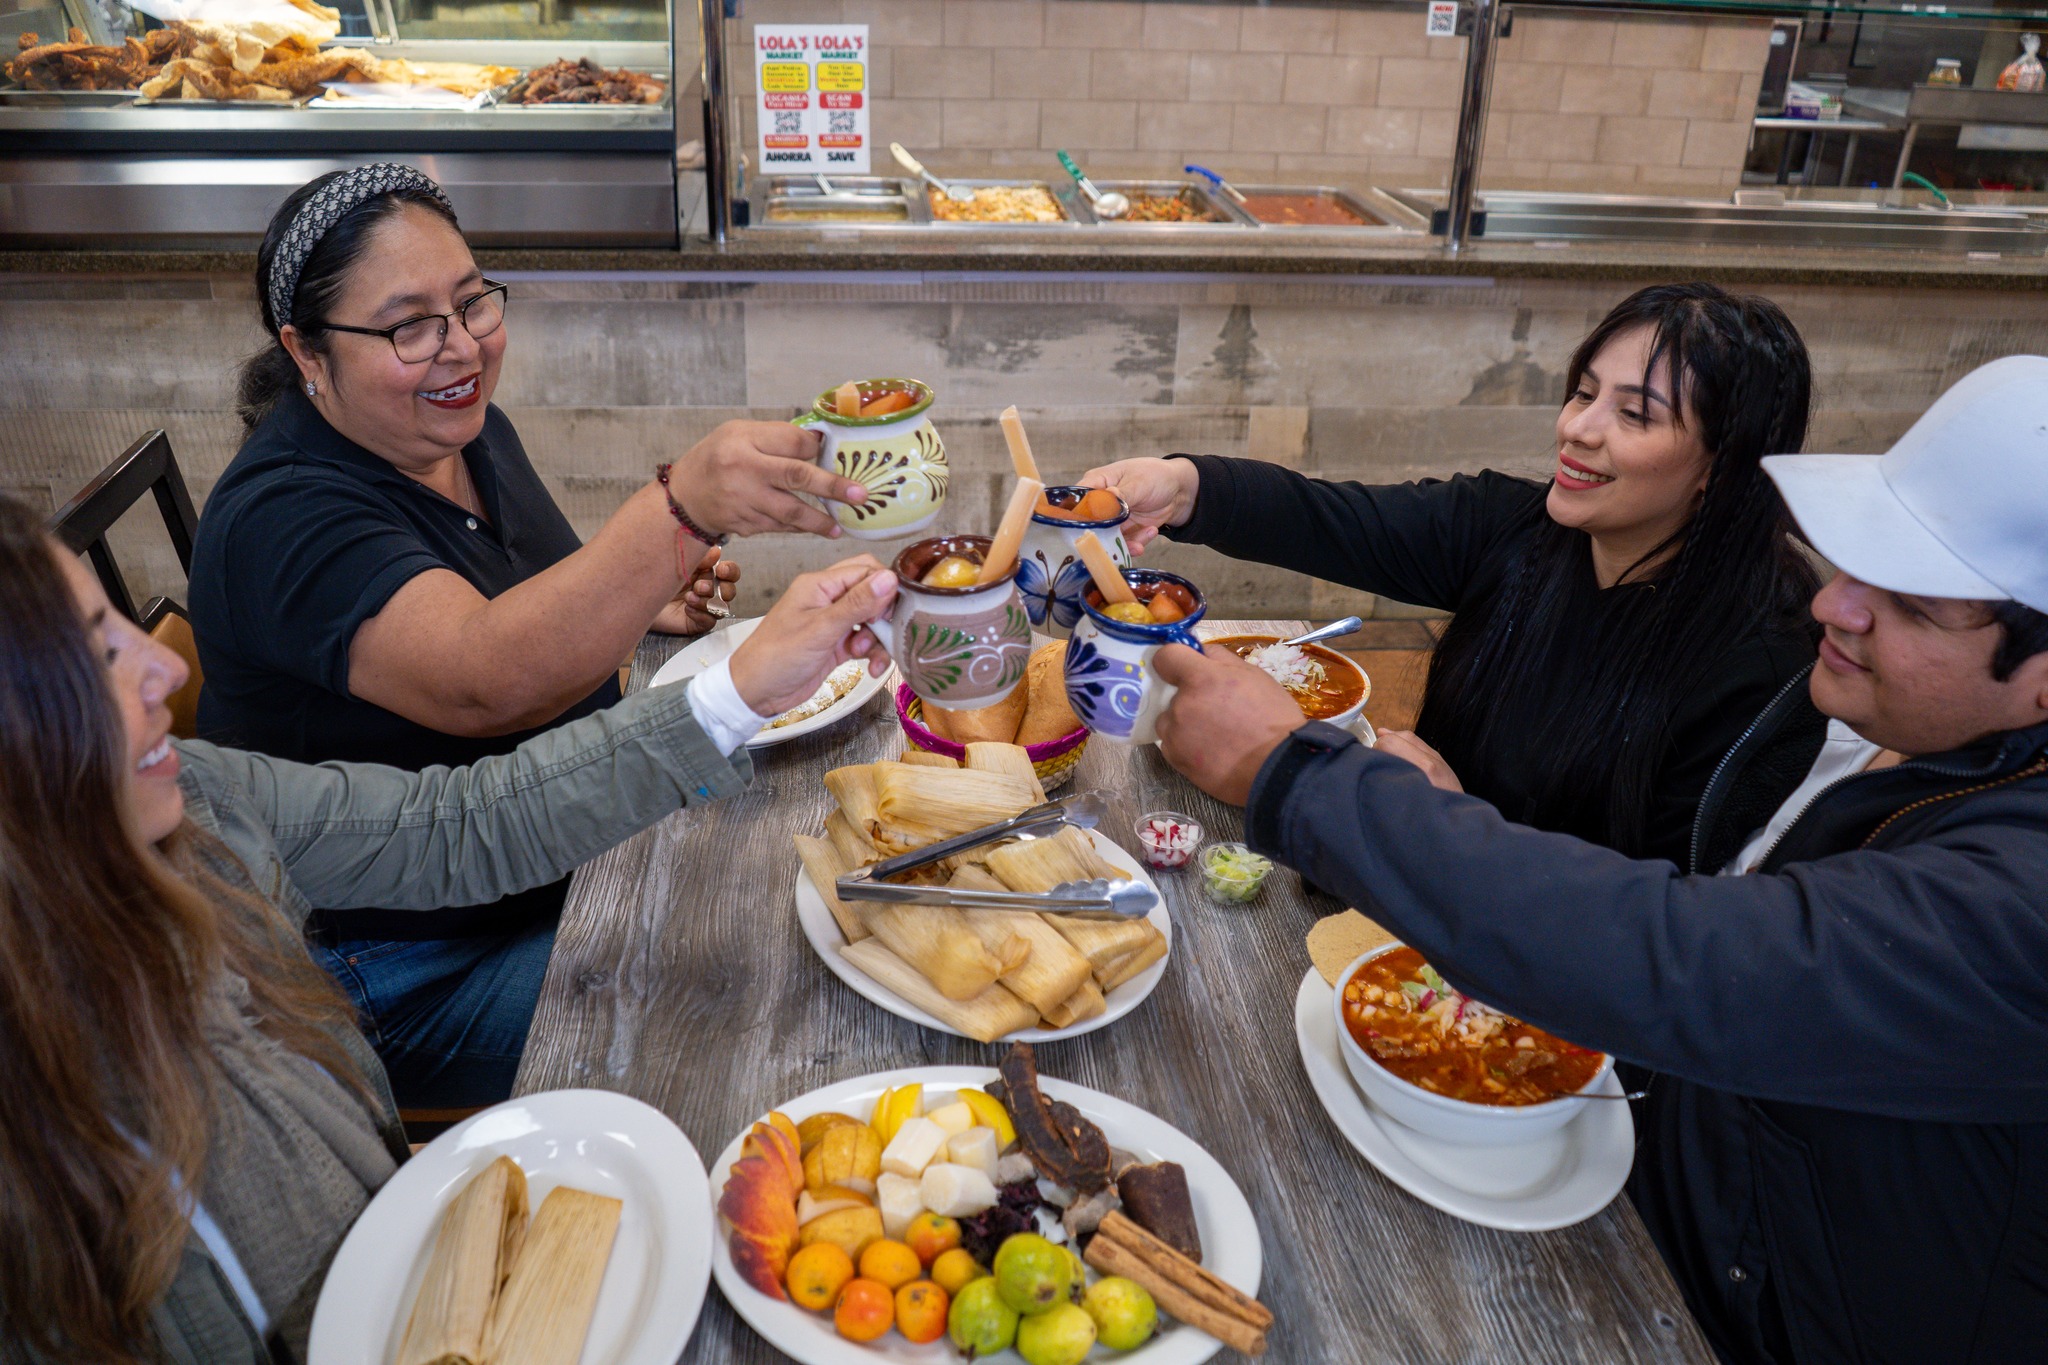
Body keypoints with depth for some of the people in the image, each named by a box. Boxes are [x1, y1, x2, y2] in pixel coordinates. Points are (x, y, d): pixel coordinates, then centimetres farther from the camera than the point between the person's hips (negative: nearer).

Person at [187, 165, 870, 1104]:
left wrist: (638, 605, -2)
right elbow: (485, 682, -43)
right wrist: (682, 512, -56)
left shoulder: (464, 430, 2)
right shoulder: (282, 519, -25)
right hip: (415, 971, -8)